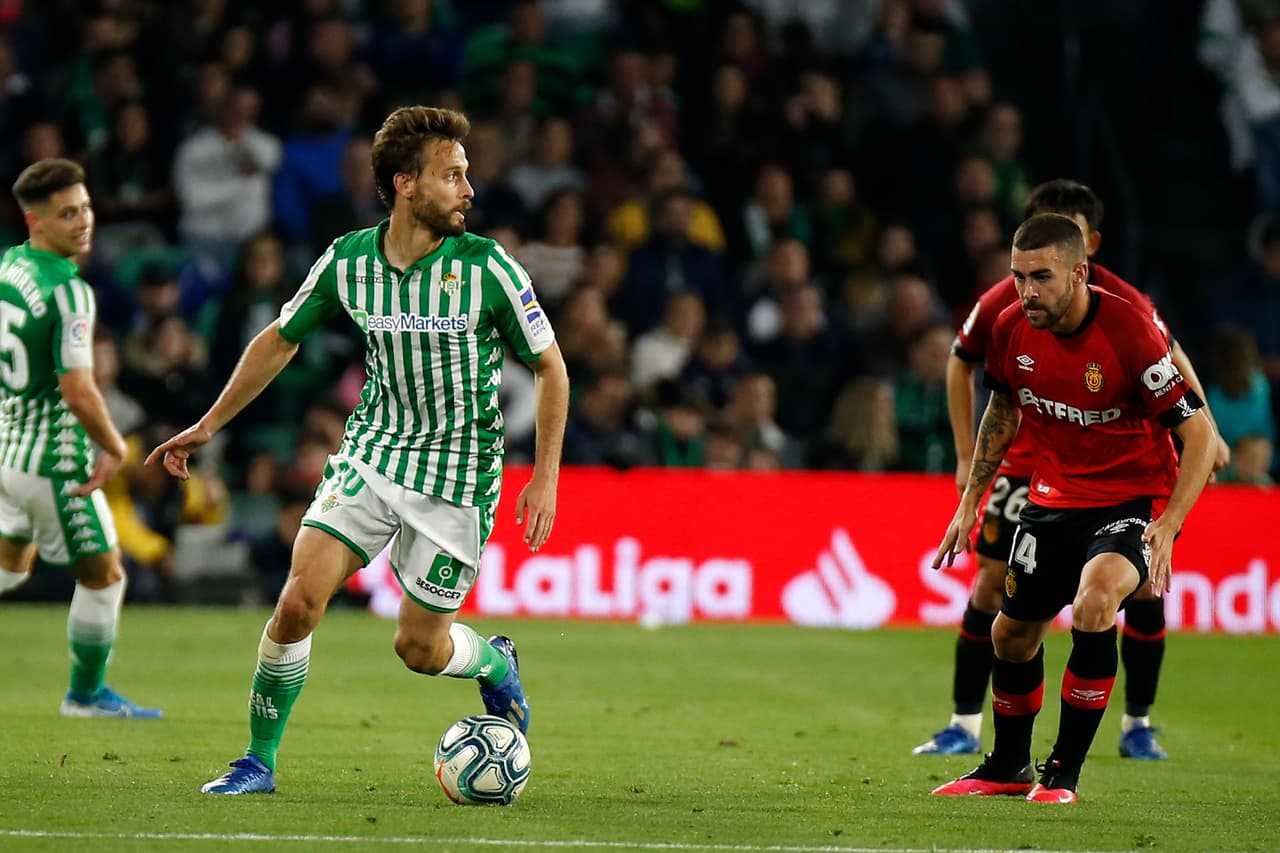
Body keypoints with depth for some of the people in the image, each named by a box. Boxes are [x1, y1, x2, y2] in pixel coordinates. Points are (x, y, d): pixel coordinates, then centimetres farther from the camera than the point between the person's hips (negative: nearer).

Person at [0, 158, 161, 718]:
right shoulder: (68, 290, -23)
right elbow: (77, 391, -27)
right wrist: (115, 450, -11)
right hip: (52, 461, -8)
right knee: (103, 576, 11)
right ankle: (86, 694, 24)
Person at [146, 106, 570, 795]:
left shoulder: (486, 267, -14)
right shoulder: (347, 261, -7)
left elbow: (550, 368, -3)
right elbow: (280, 340, 11)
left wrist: (544, 479, -8)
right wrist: (209, 424, 13)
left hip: (457, 475, -2)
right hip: (370, 454, 2)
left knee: (419, 646, 2)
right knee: (299, 602, -13)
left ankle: (495, 664, 38)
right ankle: (258, 762, 2)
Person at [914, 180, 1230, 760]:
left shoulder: (1125, 304, -17)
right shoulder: (1003, 303, -14)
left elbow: (1171, 360, 1)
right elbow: (961, 363, 5)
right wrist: (966, 454, 3)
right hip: (1028, 461, 0)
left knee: (1142, 583, -5)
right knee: (991, 582, -6)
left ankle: (1137, 725, 11)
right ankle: (965, 726, 4)